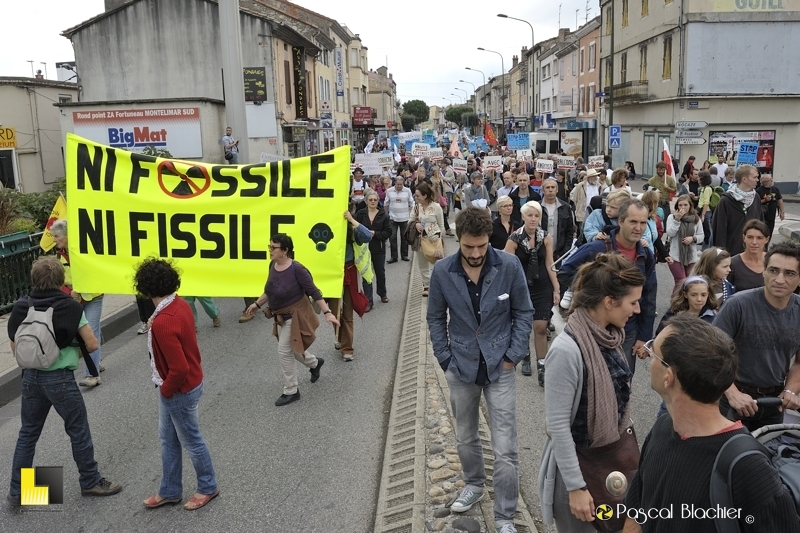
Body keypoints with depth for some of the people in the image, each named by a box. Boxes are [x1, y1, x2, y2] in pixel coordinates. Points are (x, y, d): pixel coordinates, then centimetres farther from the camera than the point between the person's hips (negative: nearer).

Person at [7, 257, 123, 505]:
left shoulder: (20, 307, -1)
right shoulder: (70, 307, -13)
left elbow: (15, 346, 8)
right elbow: (92, 344, -11)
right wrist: (75, 349, 9)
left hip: (30, 377, 5)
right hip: (60, 379, -5)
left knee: (27, 433, 17)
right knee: (79, 431, 10)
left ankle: (17, 490, 26)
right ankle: (90, 481, 23)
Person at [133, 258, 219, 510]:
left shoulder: (163, 322, -32)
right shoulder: (179, 303, -5)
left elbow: (179, 369, -31)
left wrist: (166, 390, -15)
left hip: (180, 390, -9)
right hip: (185, 383, 9)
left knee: (191, 441, 13)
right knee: (168, 439, 22)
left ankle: (208, 487, 34)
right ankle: (170, 491, 38)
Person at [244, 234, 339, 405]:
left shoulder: (296, 269, -27)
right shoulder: (273, 265, -5)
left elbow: (314, 292, -23)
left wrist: (327, 312, -27)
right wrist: (257, 304, 17)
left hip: (295, 316, -8)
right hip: (282, 316, 8)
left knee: (284, 351, -4)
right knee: (292, 349, 21)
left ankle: (291, 392, 13)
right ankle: (315, 363, 51)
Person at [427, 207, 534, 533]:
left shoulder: (509, 266, -13)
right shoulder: (442, 271, -9)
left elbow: (523, 313, -2)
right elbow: (436, 318, 4)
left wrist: (513, 355, -7)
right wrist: (445, 359, 0)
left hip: (500, 368, -2)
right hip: (461, 368, 2)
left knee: (505, 449, 0)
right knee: (465, 439, 20)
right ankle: (474, 485, 48)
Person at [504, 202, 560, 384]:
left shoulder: (546, 237, -3)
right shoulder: (514, 239, -11)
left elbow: (549, 265, 1)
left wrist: (556, 289, 0)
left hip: (542, 287, 1)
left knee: (541, 328, -4)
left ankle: (542, 368, 4)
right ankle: (525, 358, 36)